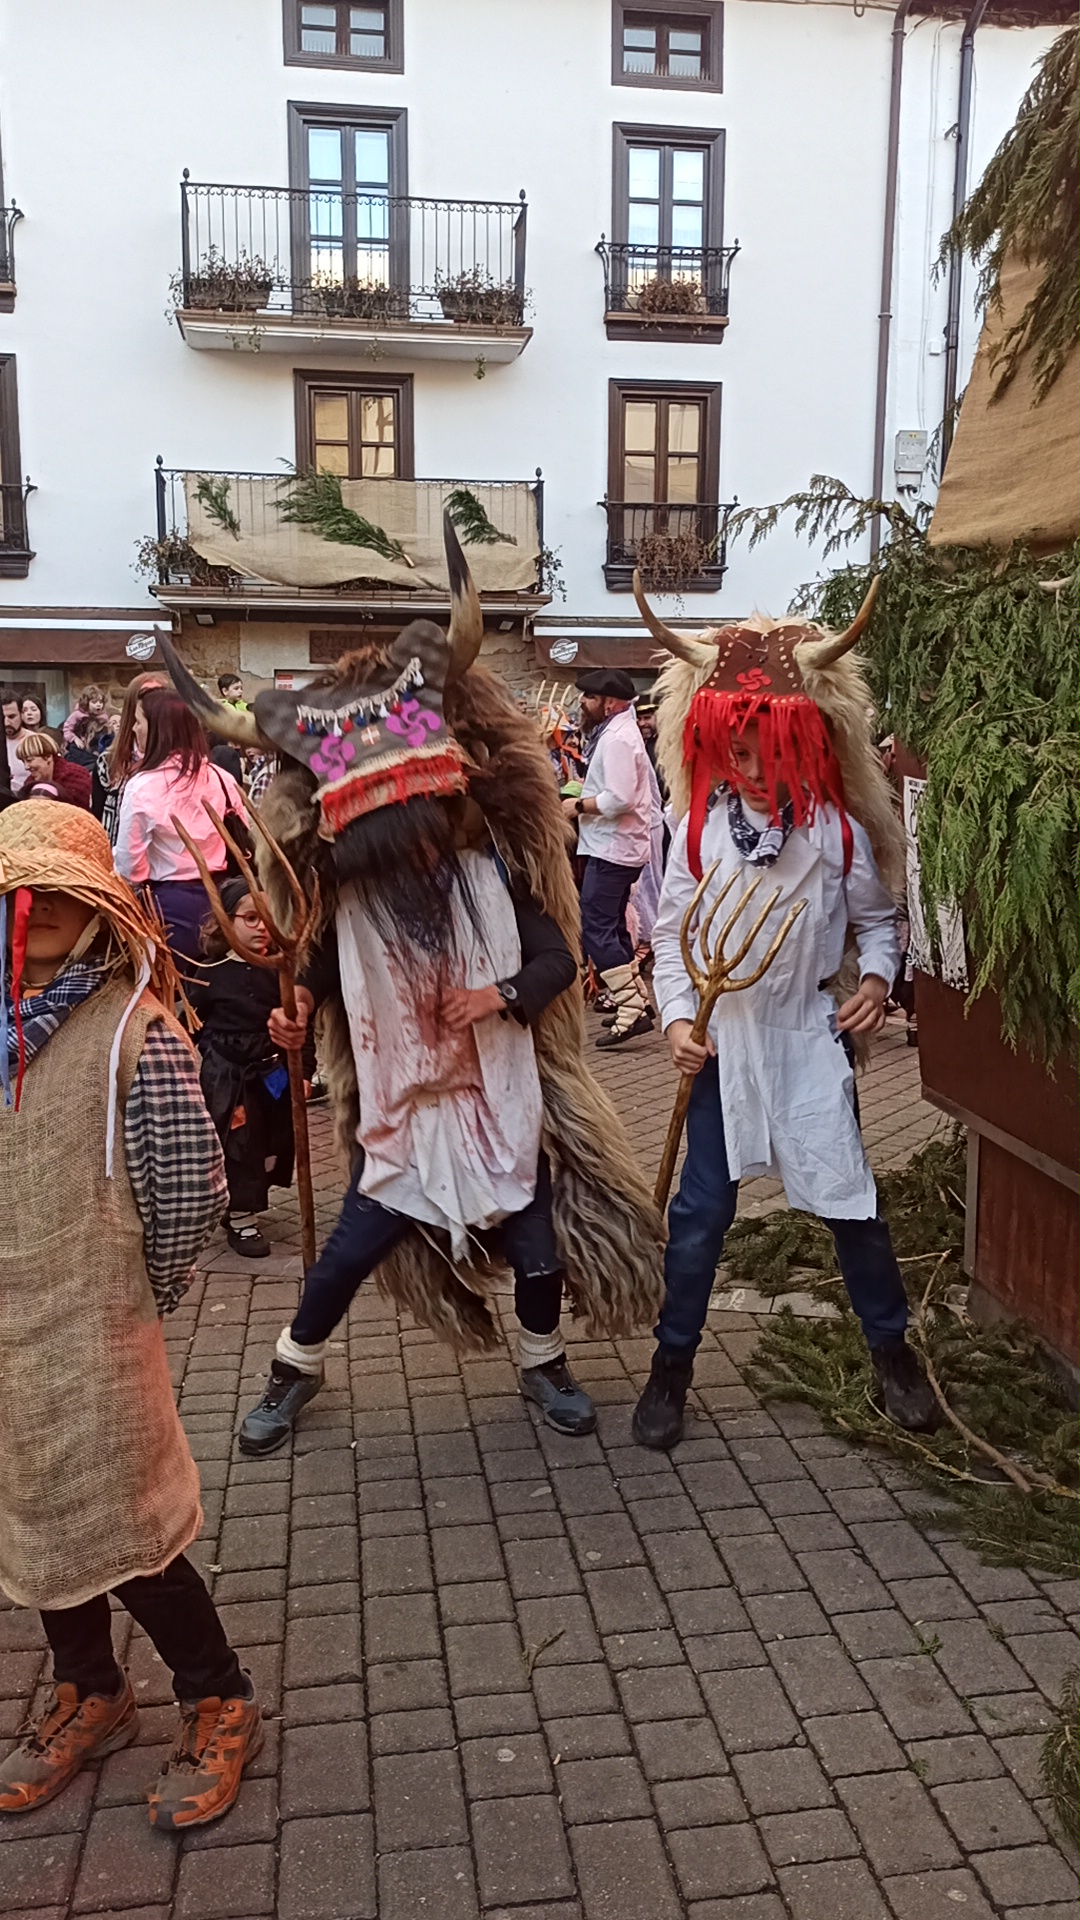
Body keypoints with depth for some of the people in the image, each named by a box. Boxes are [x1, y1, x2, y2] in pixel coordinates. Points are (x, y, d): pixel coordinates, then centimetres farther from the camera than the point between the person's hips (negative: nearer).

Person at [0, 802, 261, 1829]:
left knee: (116, 1525, 3)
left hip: (88, 1330, -6)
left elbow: (192, 1189, -13)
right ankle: (90, 1693, 43)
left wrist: (135, 1296, 0)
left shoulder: (134, 1029, -16)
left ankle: (219, 1704, 27)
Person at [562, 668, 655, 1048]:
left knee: (596, 930, -12)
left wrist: (578, 806, -14)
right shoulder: (617, 731, 18)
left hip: (612, 848, -11)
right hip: (616, 846, 11)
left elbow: (619, 799, -25)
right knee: (613, 927, 17)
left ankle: (632, 1010, -12)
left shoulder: (617, 739, -16)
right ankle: (636, 999, 24)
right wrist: (585, 794, 10)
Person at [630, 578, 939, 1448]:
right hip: (723, 1042, 0)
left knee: (850, 1197, 7)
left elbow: (877, 918, 9)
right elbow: (671, 934, 1)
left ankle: (892, 1349, 29)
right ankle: (672, 1365, 22)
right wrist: (678, 1018, -10)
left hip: (813, 1037, 0)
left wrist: (878, 978, -9)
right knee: (702, 1209, 6)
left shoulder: (838, 828, -4)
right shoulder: (700, 829, -4)